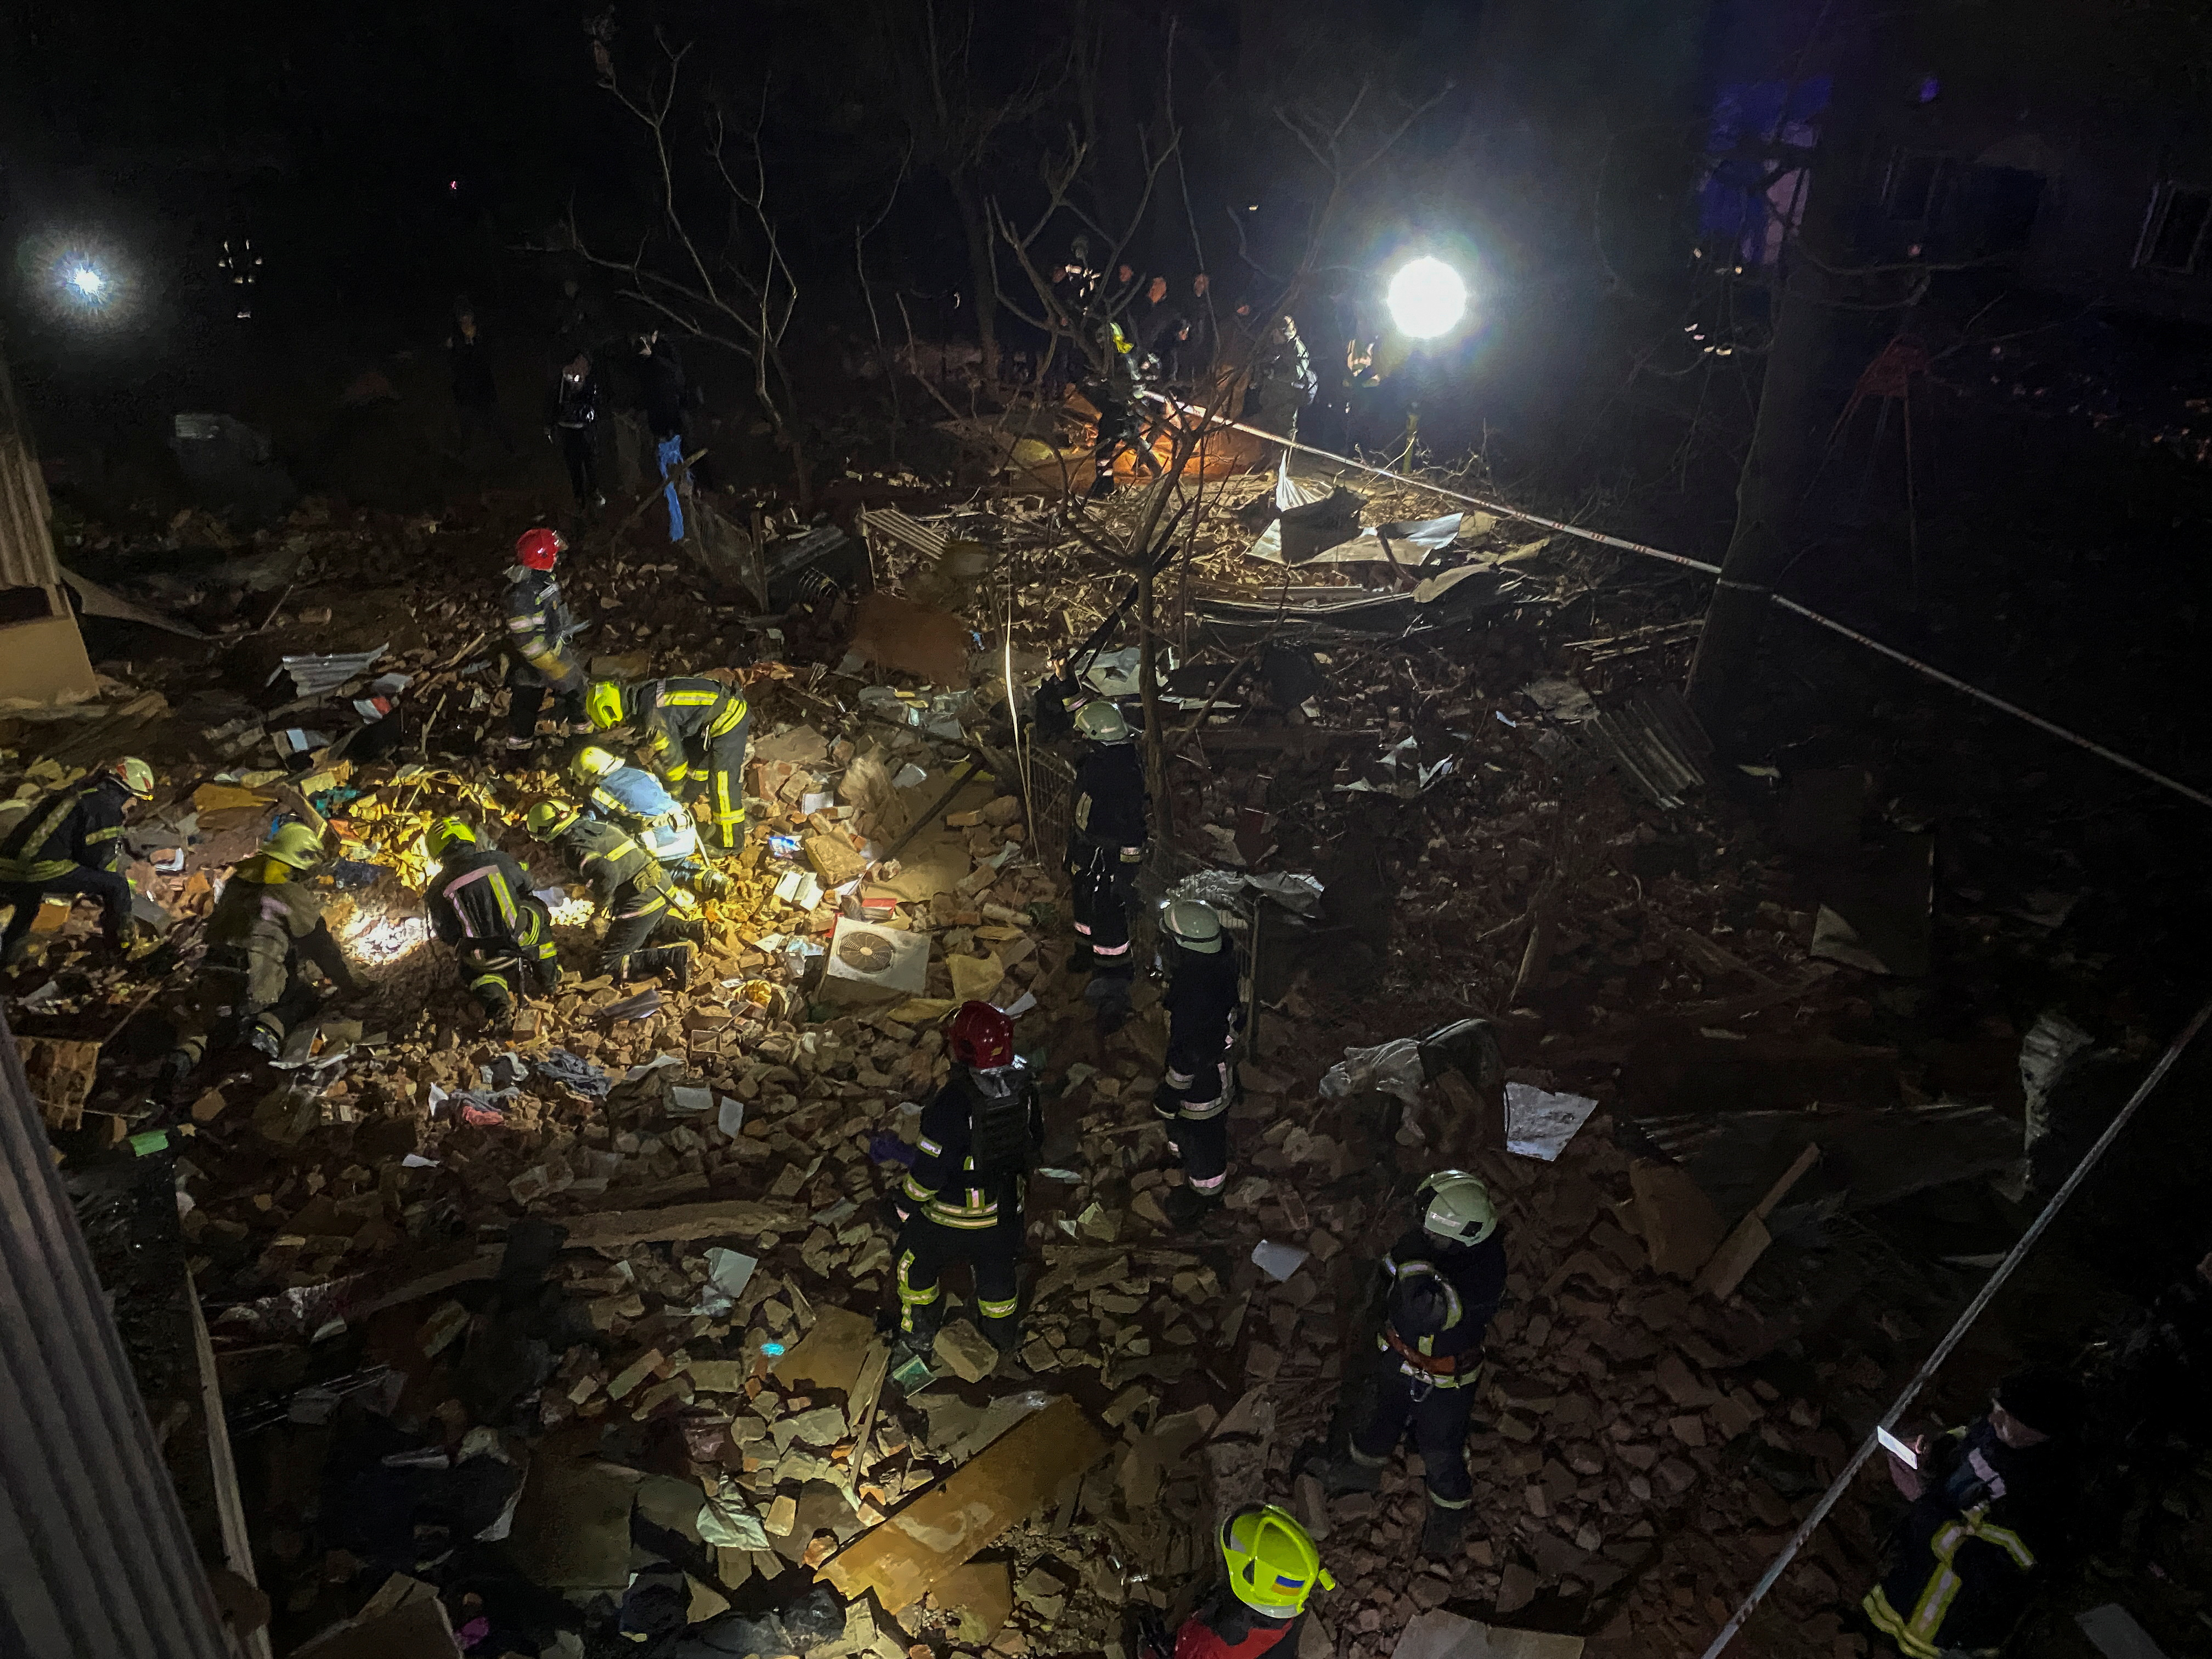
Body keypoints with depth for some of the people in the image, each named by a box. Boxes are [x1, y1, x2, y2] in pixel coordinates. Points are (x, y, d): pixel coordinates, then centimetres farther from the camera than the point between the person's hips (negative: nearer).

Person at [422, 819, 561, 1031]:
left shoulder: (438, 891, -4)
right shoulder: (497, 860, -6)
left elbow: (447, 935, 5)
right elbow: (525, 884, 13)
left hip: (485, 958, 0)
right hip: (524, 939, 0)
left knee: (472, 971, 33)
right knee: (538, 911, 32)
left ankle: (495, 1000, 1)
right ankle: (549, 978, 34)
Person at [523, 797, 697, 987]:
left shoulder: (576, 849, -13)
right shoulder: (600, 825, 12)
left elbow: (607, 872, -32)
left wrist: (604, 901, -12)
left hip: (641, 904, -9)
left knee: (604, 966, 0)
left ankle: (672, 957, -15)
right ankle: (687, 927, 16)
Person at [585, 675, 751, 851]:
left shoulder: (653, 716, -23)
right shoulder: (645, 695, 7)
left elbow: (672, 755, -12)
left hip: (729, 718, -10)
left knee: (723, 782, -10)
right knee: (695, 758, 28)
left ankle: (731, 843, -2)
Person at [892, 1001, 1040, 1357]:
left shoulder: (952, 1104, -35)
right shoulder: (1024, 1086, -16)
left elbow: (929, 1168, -26)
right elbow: (1035, 1138, 2)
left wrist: (907, 1201, -7)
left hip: (951, 1214, -4)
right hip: (1005, 1208, 4)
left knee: (918, 1263, 25)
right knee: (997, 1271, 28)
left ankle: (919, 1331, 44)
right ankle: (1005, 1337, 48)